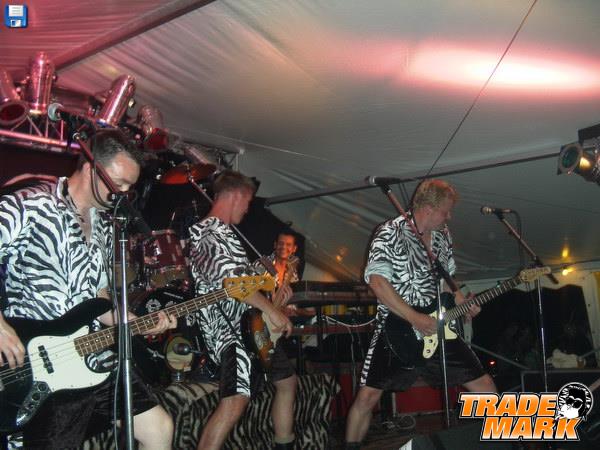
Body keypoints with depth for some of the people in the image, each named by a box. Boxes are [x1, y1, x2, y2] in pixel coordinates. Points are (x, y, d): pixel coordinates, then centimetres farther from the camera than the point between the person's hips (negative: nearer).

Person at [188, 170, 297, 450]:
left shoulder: (227, 233, 20)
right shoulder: (209, 233, -13)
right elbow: (231, 280, -26)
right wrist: (272, 310, -24)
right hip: (227, 329, -11)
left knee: (287, 381, 21)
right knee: (237, 399, -27)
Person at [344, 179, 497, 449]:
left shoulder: (443, 236, 9)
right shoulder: (390, 233, -12)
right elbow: (377, 281, -22)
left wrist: (461, 302, 2)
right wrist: (416, 319, -23)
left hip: (437, 328, 6)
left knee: (485, 386, 7)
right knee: (368, 396, -8)